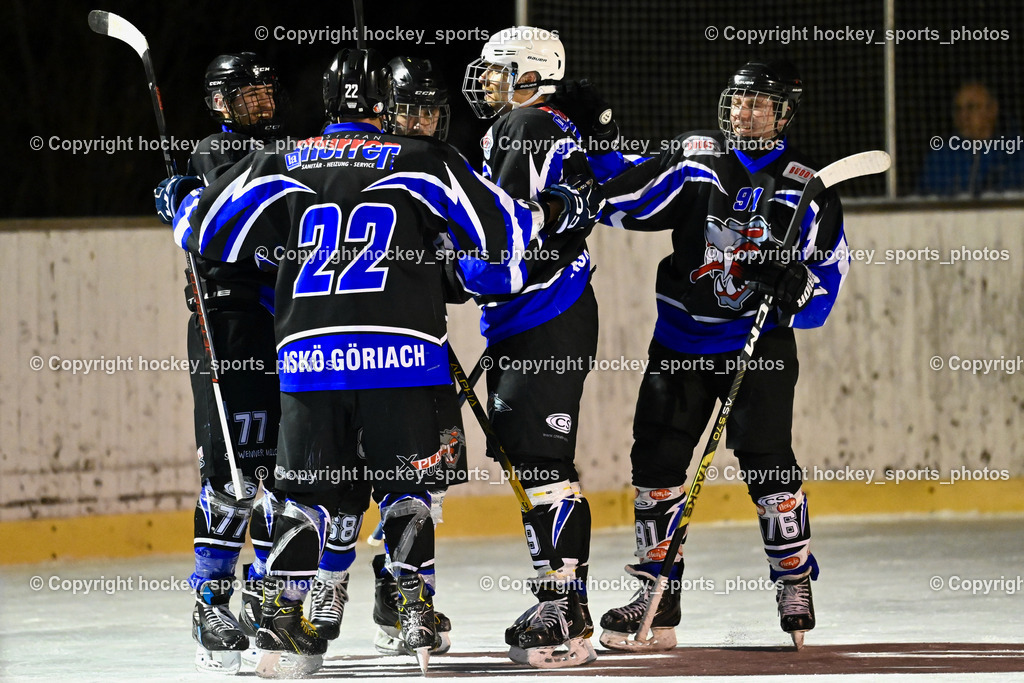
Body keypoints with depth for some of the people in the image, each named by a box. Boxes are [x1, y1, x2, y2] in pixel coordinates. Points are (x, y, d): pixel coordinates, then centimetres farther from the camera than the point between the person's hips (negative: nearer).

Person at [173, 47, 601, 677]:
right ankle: (414, 603, -1)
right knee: (408, 483, 10)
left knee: (307, 489, 10)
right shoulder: (425, 161, 5)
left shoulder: (283, 166, 11)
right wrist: (559, 210, 22)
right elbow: (499, 227, 4)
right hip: (401, 353, -2)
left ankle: (284, 613, 0)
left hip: (307, 355, 2)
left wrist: (187, 203, 38)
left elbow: (204, 229, 15)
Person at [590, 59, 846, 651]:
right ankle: (660, 599, 7)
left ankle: (795, 582, 6)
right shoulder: (694, 158, 0)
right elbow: (626, 201, 2)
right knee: (656, 456, -1)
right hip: (682, 335, 3)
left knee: (766, 460, -12)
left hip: (760, 334, -3)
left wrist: (796, 284, -26)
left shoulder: (805, 187, -4)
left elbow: (829, 270, -6)